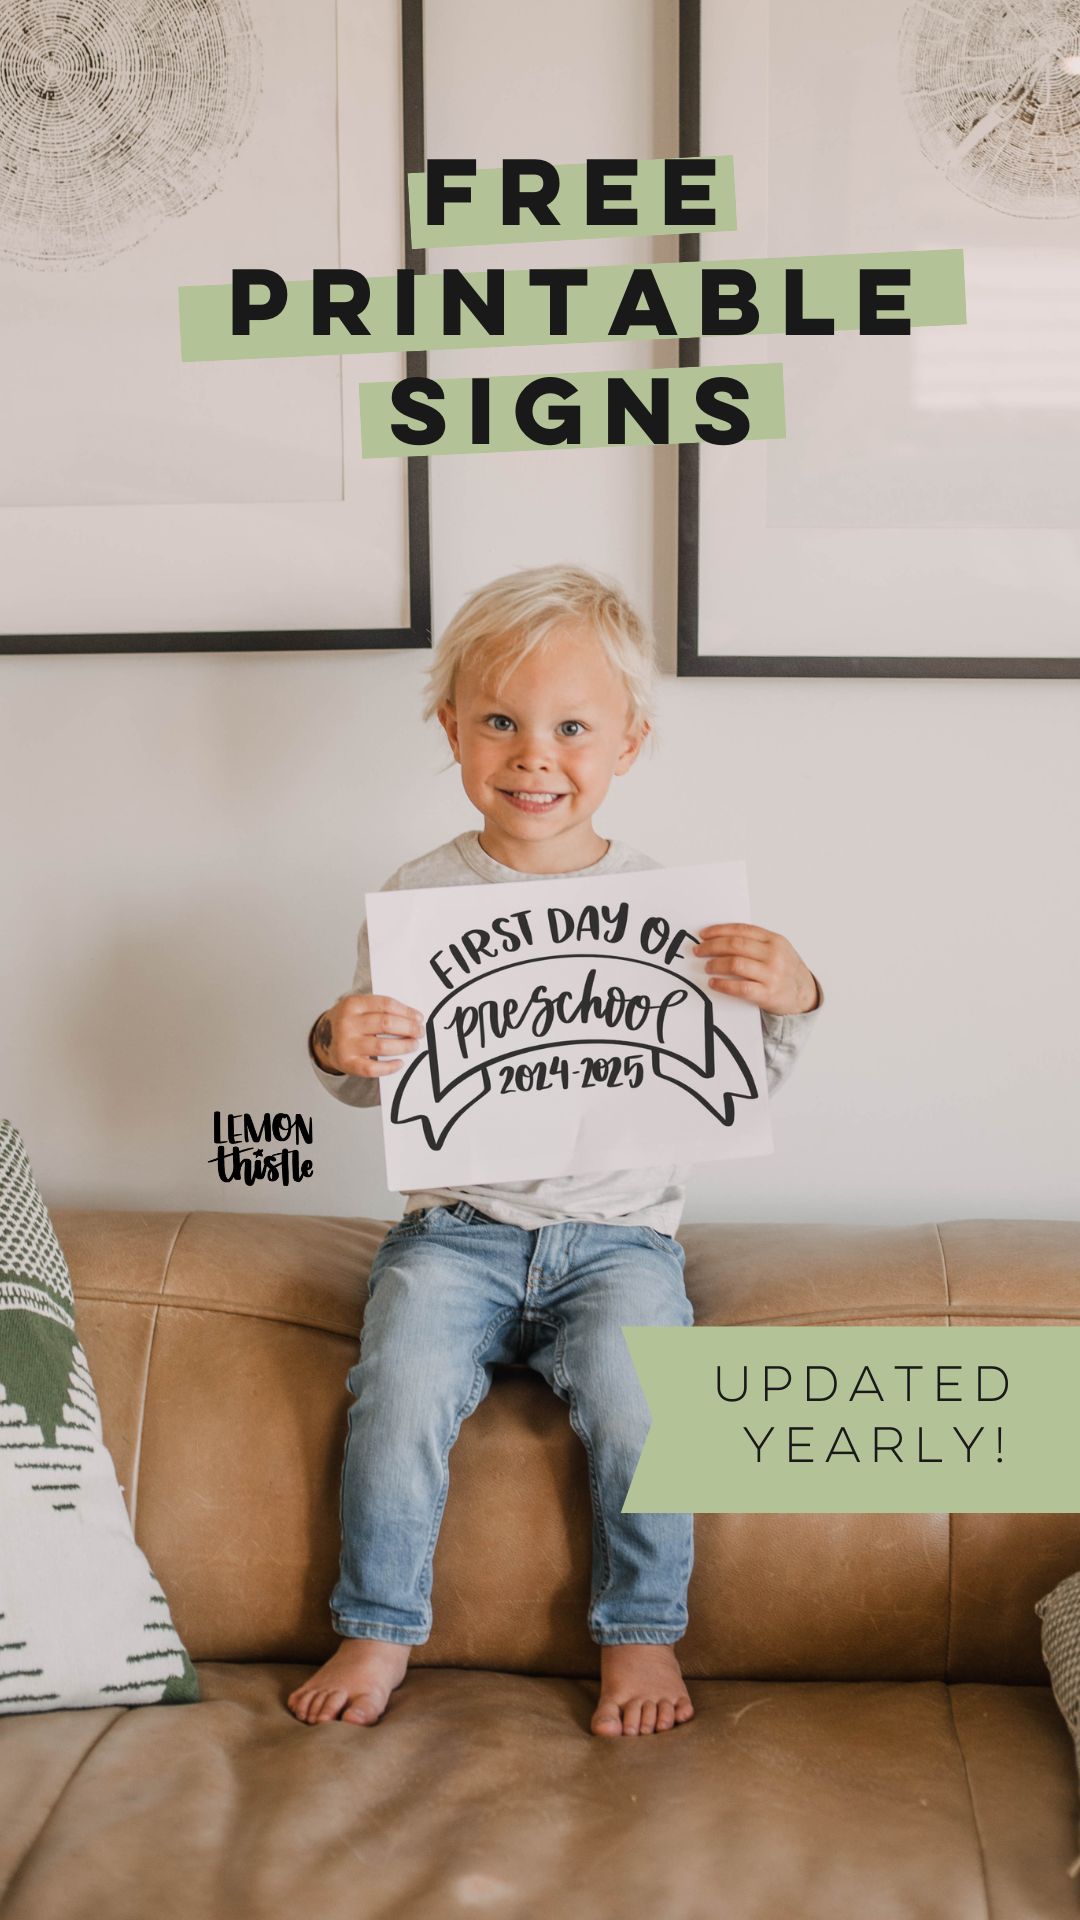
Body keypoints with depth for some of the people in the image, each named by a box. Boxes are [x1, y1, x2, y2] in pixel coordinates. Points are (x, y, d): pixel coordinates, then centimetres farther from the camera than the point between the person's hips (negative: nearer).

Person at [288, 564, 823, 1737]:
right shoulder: (421, 894, 0)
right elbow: (375, 1088, 3)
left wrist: (789, 1001, -17)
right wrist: (340, 1052, -19)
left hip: (618, 1231, 0)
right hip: (458, 1226, 1)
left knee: (634, 1394, -23)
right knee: (401, 1386, -21)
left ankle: (642, 1633, 6)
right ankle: (378, 1629, 6)